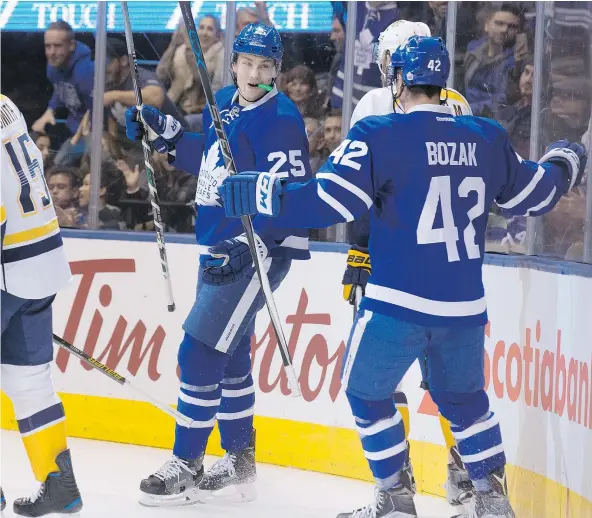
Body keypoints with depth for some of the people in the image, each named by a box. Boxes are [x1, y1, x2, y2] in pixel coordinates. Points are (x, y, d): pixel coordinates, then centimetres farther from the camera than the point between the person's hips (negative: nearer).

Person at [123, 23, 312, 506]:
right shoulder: (223, 104, 9)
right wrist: (166, 134, 15)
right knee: (229, 356, 18)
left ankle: (186, 468, -3)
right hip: (220, 250, 9)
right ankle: (240, 461, 31)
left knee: (200, 353, -11)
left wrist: (248, 245, -29)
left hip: (258, 253, -9)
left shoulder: (281, 121, -17)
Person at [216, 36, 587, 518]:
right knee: (465, 398, 24)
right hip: (465, 305, 5)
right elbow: (533, 195, 17)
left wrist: (260, 193, -9)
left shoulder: (380, 136, -11)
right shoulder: (487, 138, 4)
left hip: (398, 302, -5)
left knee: (366, 392, 15)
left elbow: (329, 202, -18)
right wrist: (565, 162, 37)